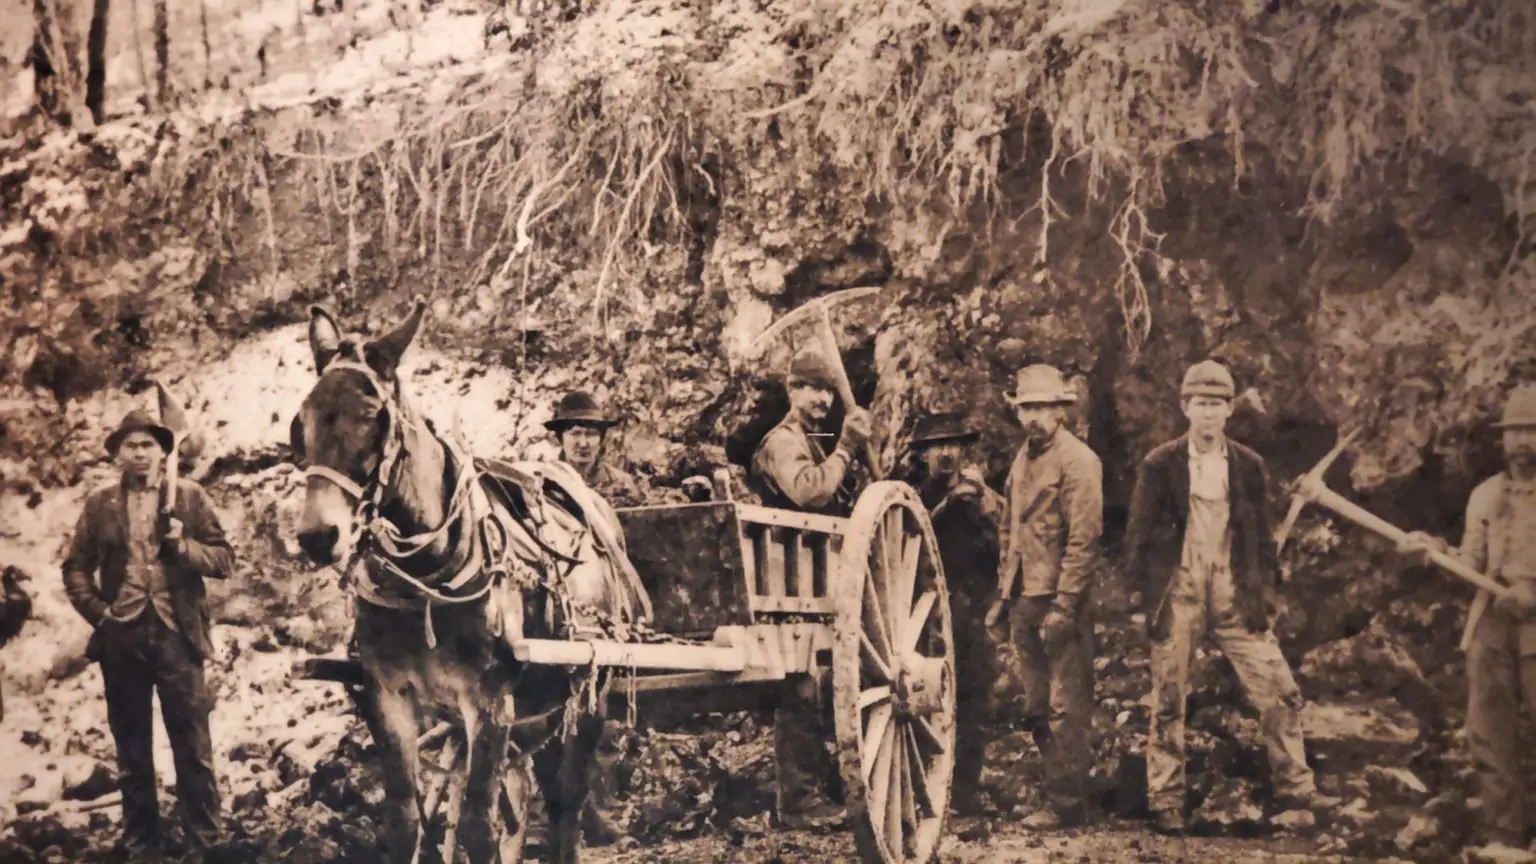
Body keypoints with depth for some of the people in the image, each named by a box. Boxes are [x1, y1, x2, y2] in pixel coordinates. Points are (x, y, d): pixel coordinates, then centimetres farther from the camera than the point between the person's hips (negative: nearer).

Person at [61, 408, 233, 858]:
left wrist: (183, 545, -14)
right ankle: (139, 842, 20)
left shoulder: (189, 496, 4)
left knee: (193, 746, 0)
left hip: (176, 632, -2)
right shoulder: (100, 504, 8)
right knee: (131, 747, 10)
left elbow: (224, 559, 2)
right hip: (121, 635, 2)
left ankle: (205, 842, 8)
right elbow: (76, 567, 13)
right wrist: (97, 611, 1)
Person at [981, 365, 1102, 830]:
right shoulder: (1023, 458, 15)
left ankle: (1066, 805, 4)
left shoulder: (1077, 460, -10)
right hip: (1025, 600, 8)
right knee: (1038, 709, 13)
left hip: (1061, 602, -8)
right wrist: (1003, 593, 18)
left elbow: (1085, 539, -16)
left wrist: (1063, 604, -20)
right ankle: (1064, 787, 24)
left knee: (1065, 708, -3)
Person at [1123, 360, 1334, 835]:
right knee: (1169, 703, 4)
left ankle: (1294, 786, 12)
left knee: (1279, 691, -1)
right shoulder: (1159, 465, -3)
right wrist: (1143, 596, -5)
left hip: (1234, 593, 2)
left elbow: (1261, 535, 10)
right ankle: (1166, 802, 14)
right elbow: (1139, 534, -1)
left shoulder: (1248, 465, 5)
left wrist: (1264, 593, 4)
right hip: (1177, 594, -2)